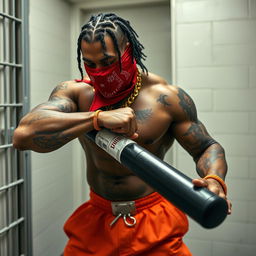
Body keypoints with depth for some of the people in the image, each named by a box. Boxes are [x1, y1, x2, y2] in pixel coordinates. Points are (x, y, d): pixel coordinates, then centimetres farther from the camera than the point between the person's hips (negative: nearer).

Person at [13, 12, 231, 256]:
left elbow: (207, 147, -2)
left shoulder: (167, 97, -12)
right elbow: (22, 135, -26)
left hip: (155, 221, -1)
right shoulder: (75, 92, -11)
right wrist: (98, 117, -36)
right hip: (95, 220, 2)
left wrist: (214, 180, -25)